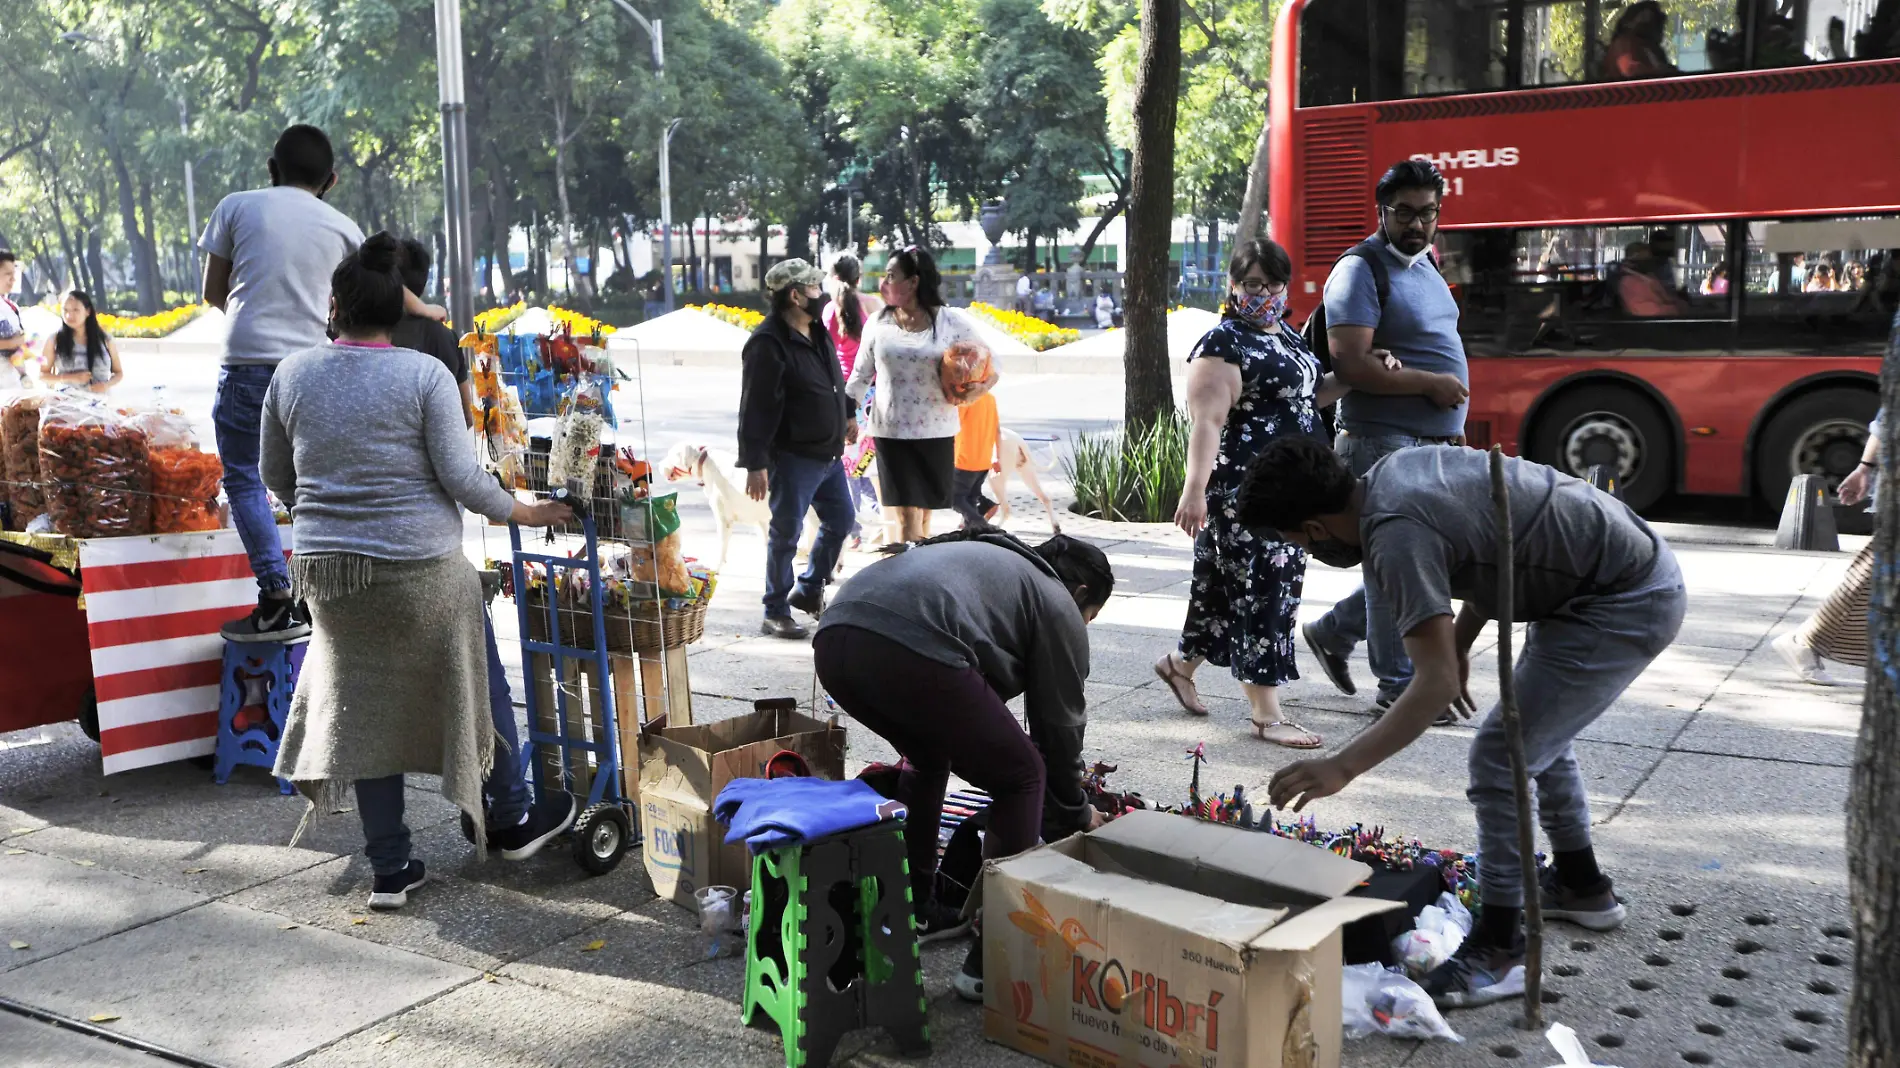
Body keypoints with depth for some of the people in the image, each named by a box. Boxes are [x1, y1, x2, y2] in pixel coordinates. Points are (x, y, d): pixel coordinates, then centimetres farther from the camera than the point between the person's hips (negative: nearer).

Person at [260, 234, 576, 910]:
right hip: (418, 567, -3)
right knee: (465, 686, 16)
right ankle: (513, 821, 31)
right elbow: (460, 477, -14)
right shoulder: (425, 374, -10)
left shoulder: (291, 373, 2)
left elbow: (274, 476, 12)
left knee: (366, 707, 13)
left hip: (326, 568, 4)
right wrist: (522, 513, 1)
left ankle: (390, 868, 18)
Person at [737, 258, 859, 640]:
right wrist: (755, 464, -23)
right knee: (785, 534, 1)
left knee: (840, 520, 17)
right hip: (793, 457, -9)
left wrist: (847, 413, 31)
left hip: (828, 454, 9)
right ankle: (775, 614, 13)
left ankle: (809, 590, 35)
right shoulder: (768, 344, -20)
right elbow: (755, 409, -22)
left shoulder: (817, 331, 8)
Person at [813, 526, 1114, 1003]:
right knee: (1021, 780, 11)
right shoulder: (1059, 606, 20)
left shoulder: (993, 559, 41)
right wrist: (1077, 816, 40)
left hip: (832, 639, 8)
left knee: (927, 756, 34)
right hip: (914, 650, -8)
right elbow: (1060, 727, 22)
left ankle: (912, 912, 39)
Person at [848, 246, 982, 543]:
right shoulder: (878, 323, 1)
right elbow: (861, 376, 9)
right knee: (907, 518, -3)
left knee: (924, 517, 12)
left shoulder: (953, 321, -5)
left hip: (936, 432, 0)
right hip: (891, 432, 0)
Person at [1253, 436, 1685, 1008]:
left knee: (1500, 758, -10)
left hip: (1624, 606, -11)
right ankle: (1580, 885, 41)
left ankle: (1498, 951, -2)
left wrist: (1341, 767, -27)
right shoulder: (1397, 469, 3)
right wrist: (1458, 644, 18)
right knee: (1538, 735, 24)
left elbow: (1437, 683, -27)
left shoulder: (1396, 535, -25)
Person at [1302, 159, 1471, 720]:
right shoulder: (1361, 271, -12)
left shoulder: (1423, 264, 17)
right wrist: (1429, 384, -15)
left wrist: (1454, 431, 20)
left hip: (1433, 442, 9)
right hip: (1384, 443, -9)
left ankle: (1333, 632, 28)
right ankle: (1399, 684, 11)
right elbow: (1353, 365, -21)